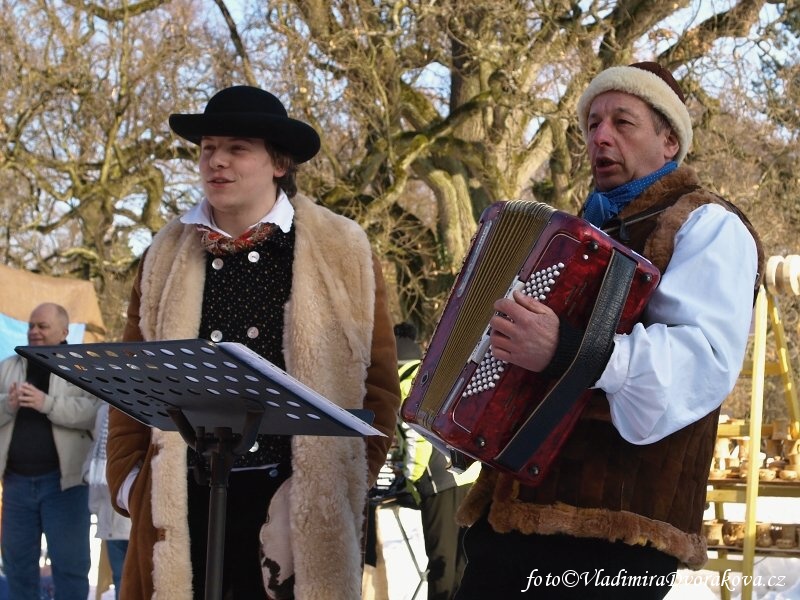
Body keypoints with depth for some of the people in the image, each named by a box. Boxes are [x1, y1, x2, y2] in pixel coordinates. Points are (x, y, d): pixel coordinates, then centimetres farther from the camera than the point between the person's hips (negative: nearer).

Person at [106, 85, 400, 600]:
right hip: (183, 507, 2)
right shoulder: (167, 257, 11)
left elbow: (377, 384, 3)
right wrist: (128, 483, 6)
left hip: (300, 511, -2)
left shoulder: (343, 252, 3)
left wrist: (345, 488, -3)